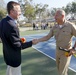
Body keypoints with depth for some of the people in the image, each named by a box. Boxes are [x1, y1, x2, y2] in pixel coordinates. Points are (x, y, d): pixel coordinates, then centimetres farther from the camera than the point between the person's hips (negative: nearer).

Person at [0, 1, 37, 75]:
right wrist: (31, 43, -12)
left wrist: (19, 39, 6)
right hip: (14, 57, -8)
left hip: (7, 54, 8)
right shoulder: (12, 26, -30)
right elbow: (17, 46, -23)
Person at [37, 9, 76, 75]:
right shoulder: (55, 27, -3)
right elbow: (47, 37, 1)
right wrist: (37, 40, -11)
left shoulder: (71, 26, -19)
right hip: (58, 50, 6)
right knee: (60, 69, 21)